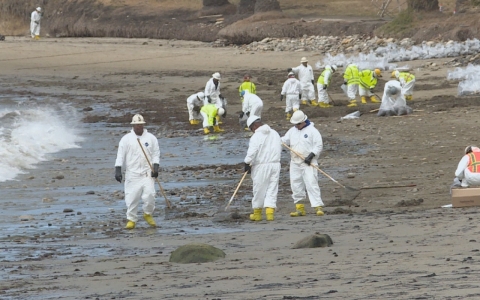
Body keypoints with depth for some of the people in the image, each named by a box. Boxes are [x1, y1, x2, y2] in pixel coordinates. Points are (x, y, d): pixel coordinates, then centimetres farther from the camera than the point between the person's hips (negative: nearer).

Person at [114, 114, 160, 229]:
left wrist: (155, 168, -5)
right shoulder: (126, 139, 3)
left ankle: (148, 214, 13)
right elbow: (120, 155, 0)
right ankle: (131, 219, 12)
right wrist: (118, 170, -9)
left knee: (149, 194, -13)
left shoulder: (151, 138, 7)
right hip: (132, 174, 0)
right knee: (131, 197, -2)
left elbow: (156, 154, 8)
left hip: (147, 173, 0)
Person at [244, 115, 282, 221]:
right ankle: (270, 212, -1)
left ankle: (257, 213, 15)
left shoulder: (256, 136, -11)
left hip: (261, 166, -6)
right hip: (275, 164, 6)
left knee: (259, 190, 5)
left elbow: (252, 152, -18)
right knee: (272, 189, 7)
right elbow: (279, 149, 13)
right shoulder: (275, 134, 10)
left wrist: (247, 163, -7)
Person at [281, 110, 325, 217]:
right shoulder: (292, 131, 15)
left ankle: (318, 207, -18)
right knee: (296, 185, 6)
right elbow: (285, 140, 17)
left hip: (308, 163, -6)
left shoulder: (312, 130, -4)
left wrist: (311, 155, -19)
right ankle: (300, 208, 14)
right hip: (295, 163, 6)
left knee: (311, 184, -15)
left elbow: (319, 145, -7)